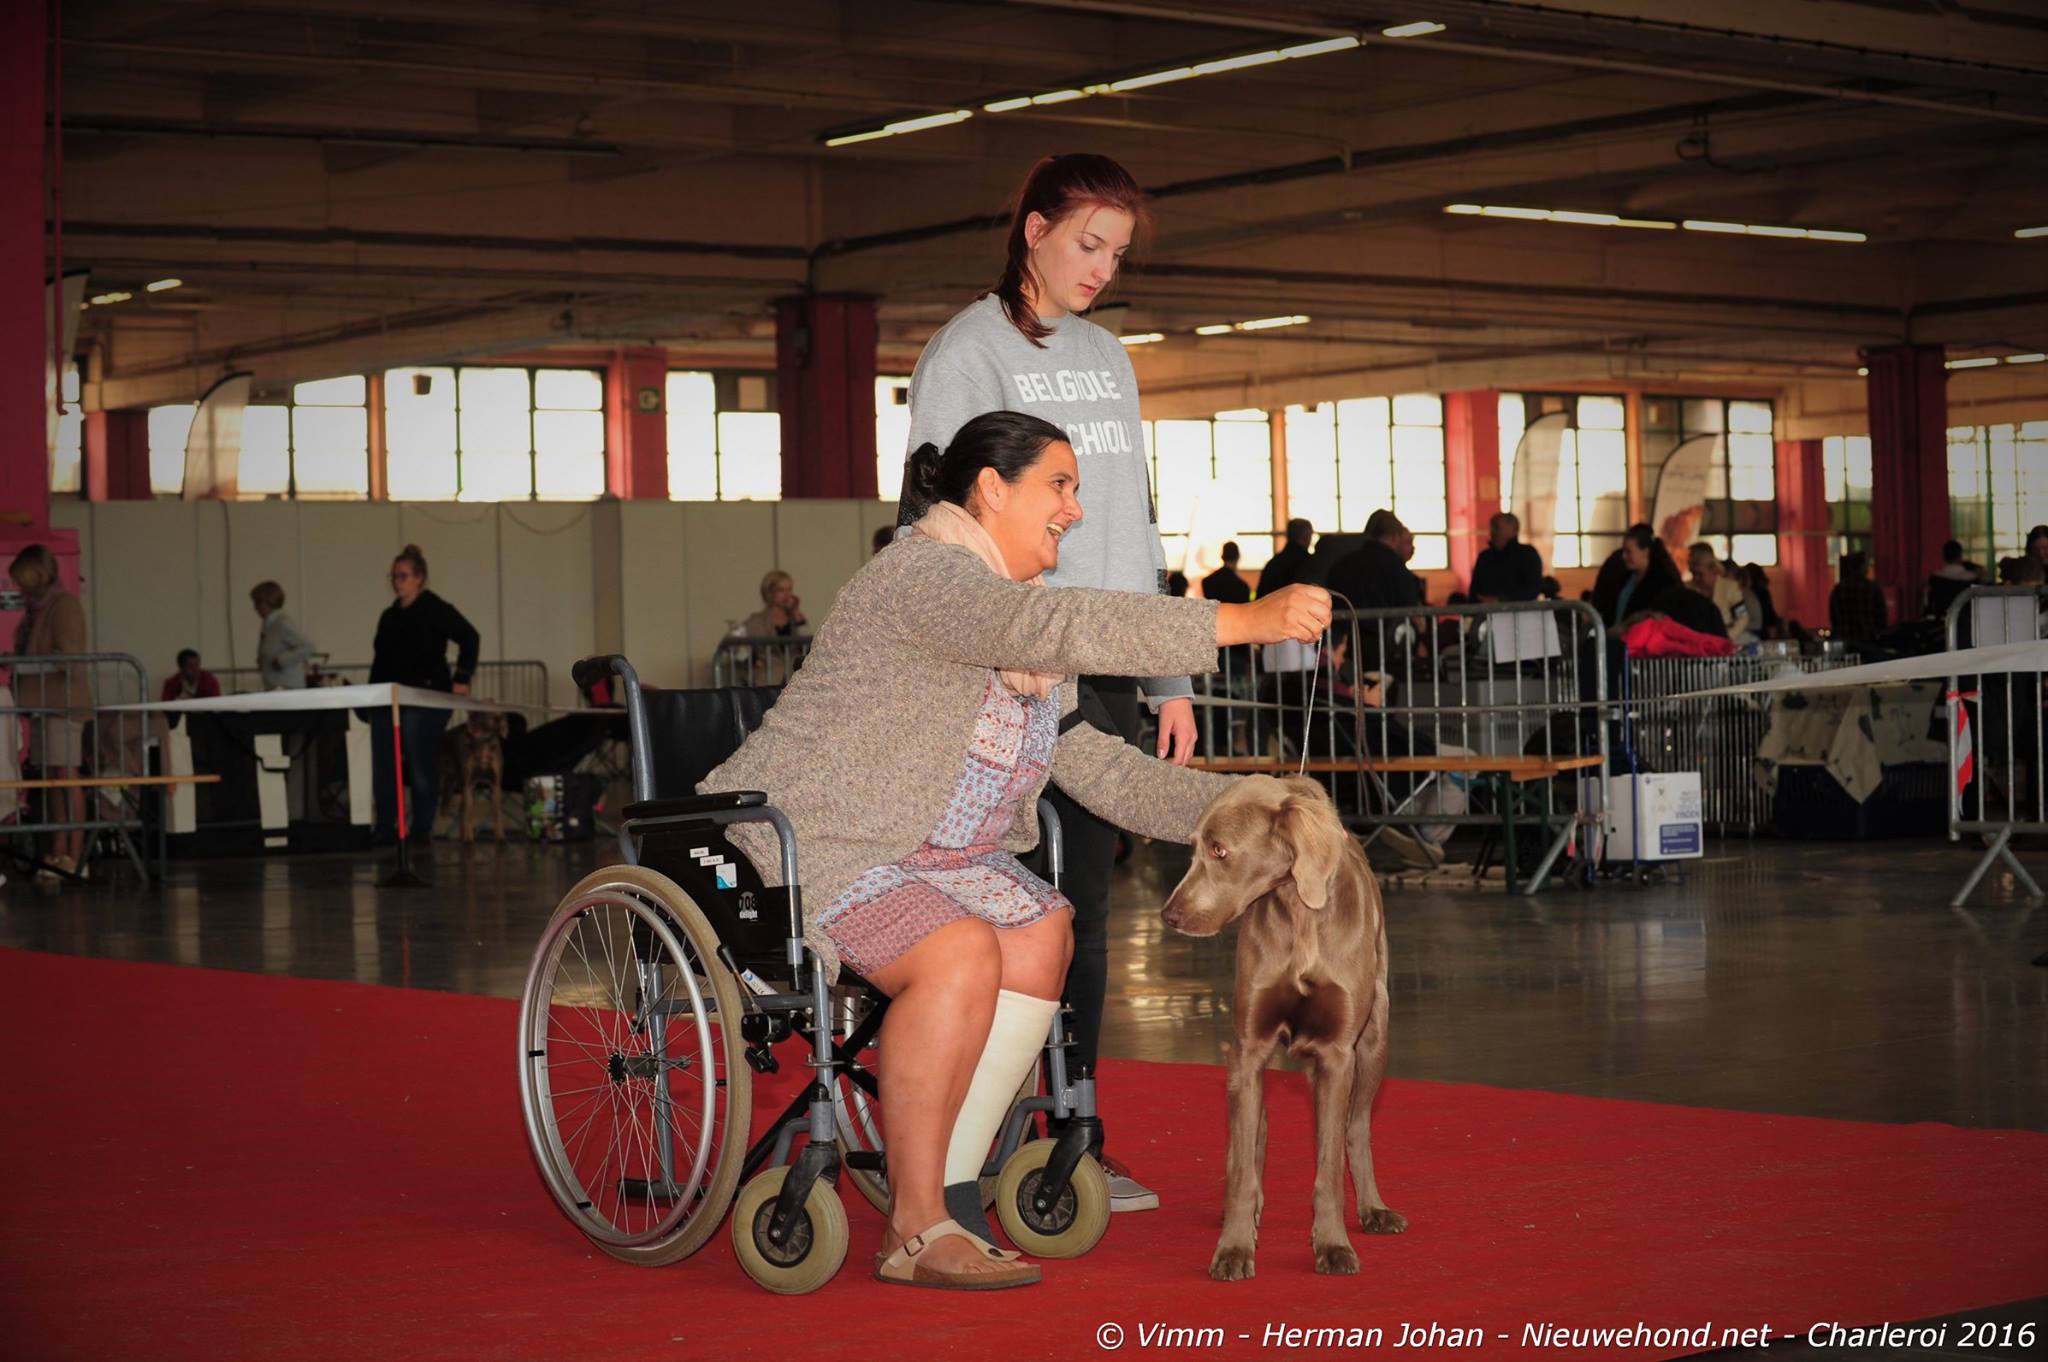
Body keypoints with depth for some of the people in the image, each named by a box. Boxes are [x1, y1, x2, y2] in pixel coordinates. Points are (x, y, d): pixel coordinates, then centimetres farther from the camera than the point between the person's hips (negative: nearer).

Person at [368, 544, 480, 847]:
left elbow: (470, 637, -8)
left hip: (425, 700, -7)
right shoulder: (389, 616, 17)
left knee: (422, 767, -3)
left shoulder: (434, 609, -3)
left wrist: (461, 679, -10)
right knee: (382, 767, 5)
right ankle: (385, 830, 11)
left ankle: (421, 831, 4)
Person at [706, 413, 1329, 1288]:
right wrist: (1243, 623, -36)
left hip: (926, 854, 9)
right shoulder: (921, 575, -18)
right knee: (962, 952, -28)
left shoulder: (1037, 655, 12)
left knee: (1040, 933, -12)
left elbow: (1100, 768, 11)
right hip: (807, 846, -9)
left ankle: (949, 1189, -8)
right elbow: (1058, 627, -33)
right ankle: (914, 1230, -21)